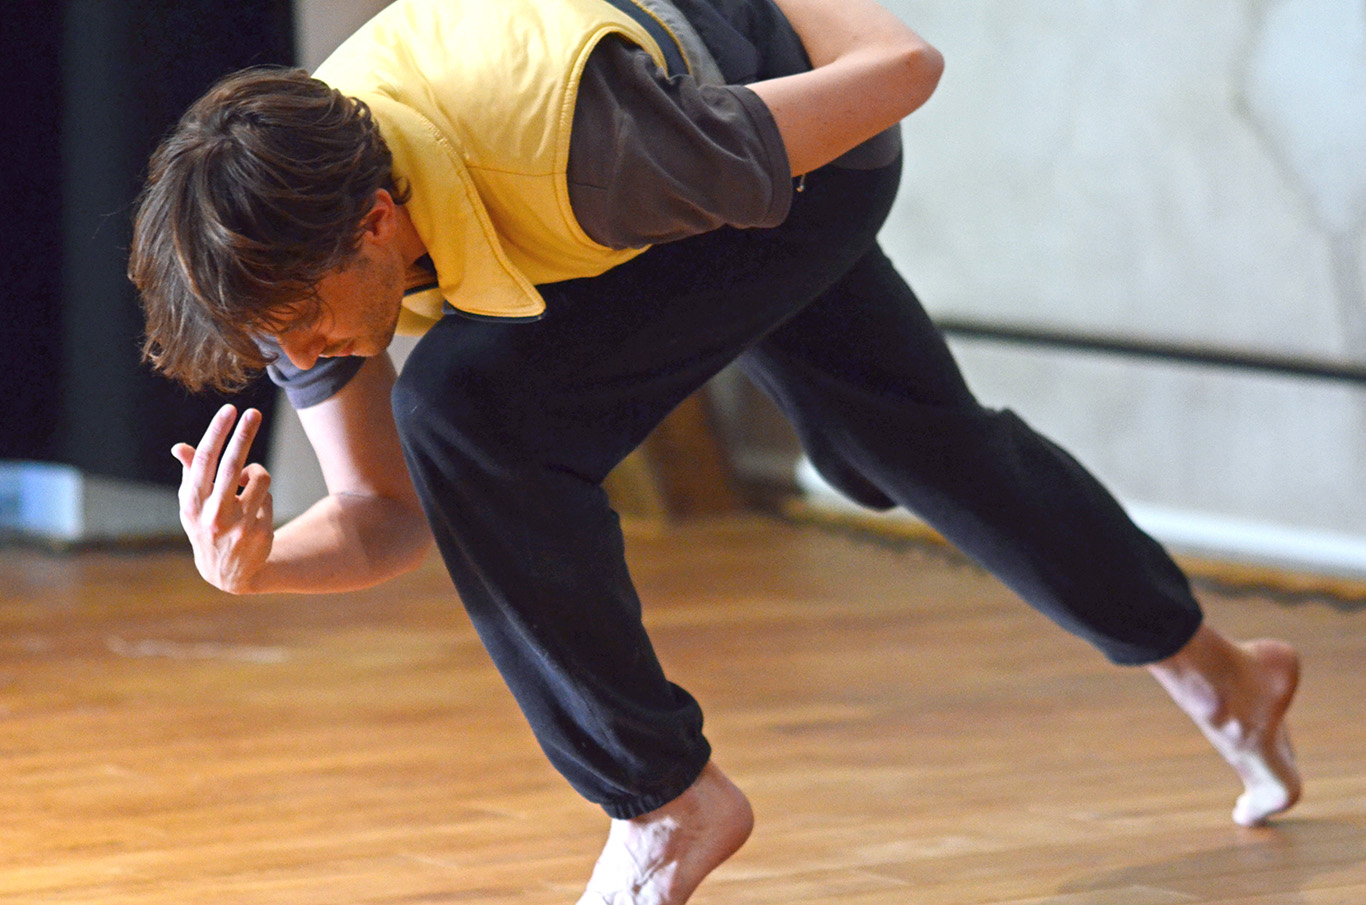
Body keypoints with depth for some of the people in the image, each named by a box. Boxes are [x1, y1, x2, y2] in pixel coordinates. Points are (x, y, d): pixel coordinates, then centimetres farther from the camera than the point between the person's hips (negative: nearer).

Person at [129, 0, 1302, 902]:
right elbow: (384, 517, -18)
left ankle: (667, 798, -11)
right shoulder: (288, 238, -26)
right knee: (910, 438, 26)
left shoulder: (566, 145, -47)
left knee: (469, 403, -26)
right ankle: (1215, 672, 50)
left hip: (801, 154, -7)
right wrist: (255, 566, -40)